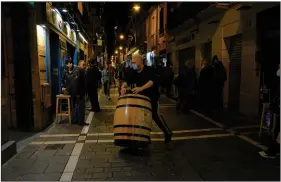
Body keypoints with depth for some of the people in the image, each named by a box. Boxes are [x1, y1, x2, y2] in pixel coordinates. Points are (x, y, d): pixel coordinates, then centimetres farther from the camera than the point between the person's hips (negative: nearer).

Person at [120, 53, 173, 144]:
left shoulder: (148, 70, -16)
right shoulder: (135, 73, 5)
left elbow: (152, 81, -33)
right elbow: (127, 80, -5)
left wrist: (141, 88, -49)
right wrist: (123, 86, -28)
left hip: (152, 97, -7)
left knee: (154, 114, -12)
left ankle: (168, 133, 6)